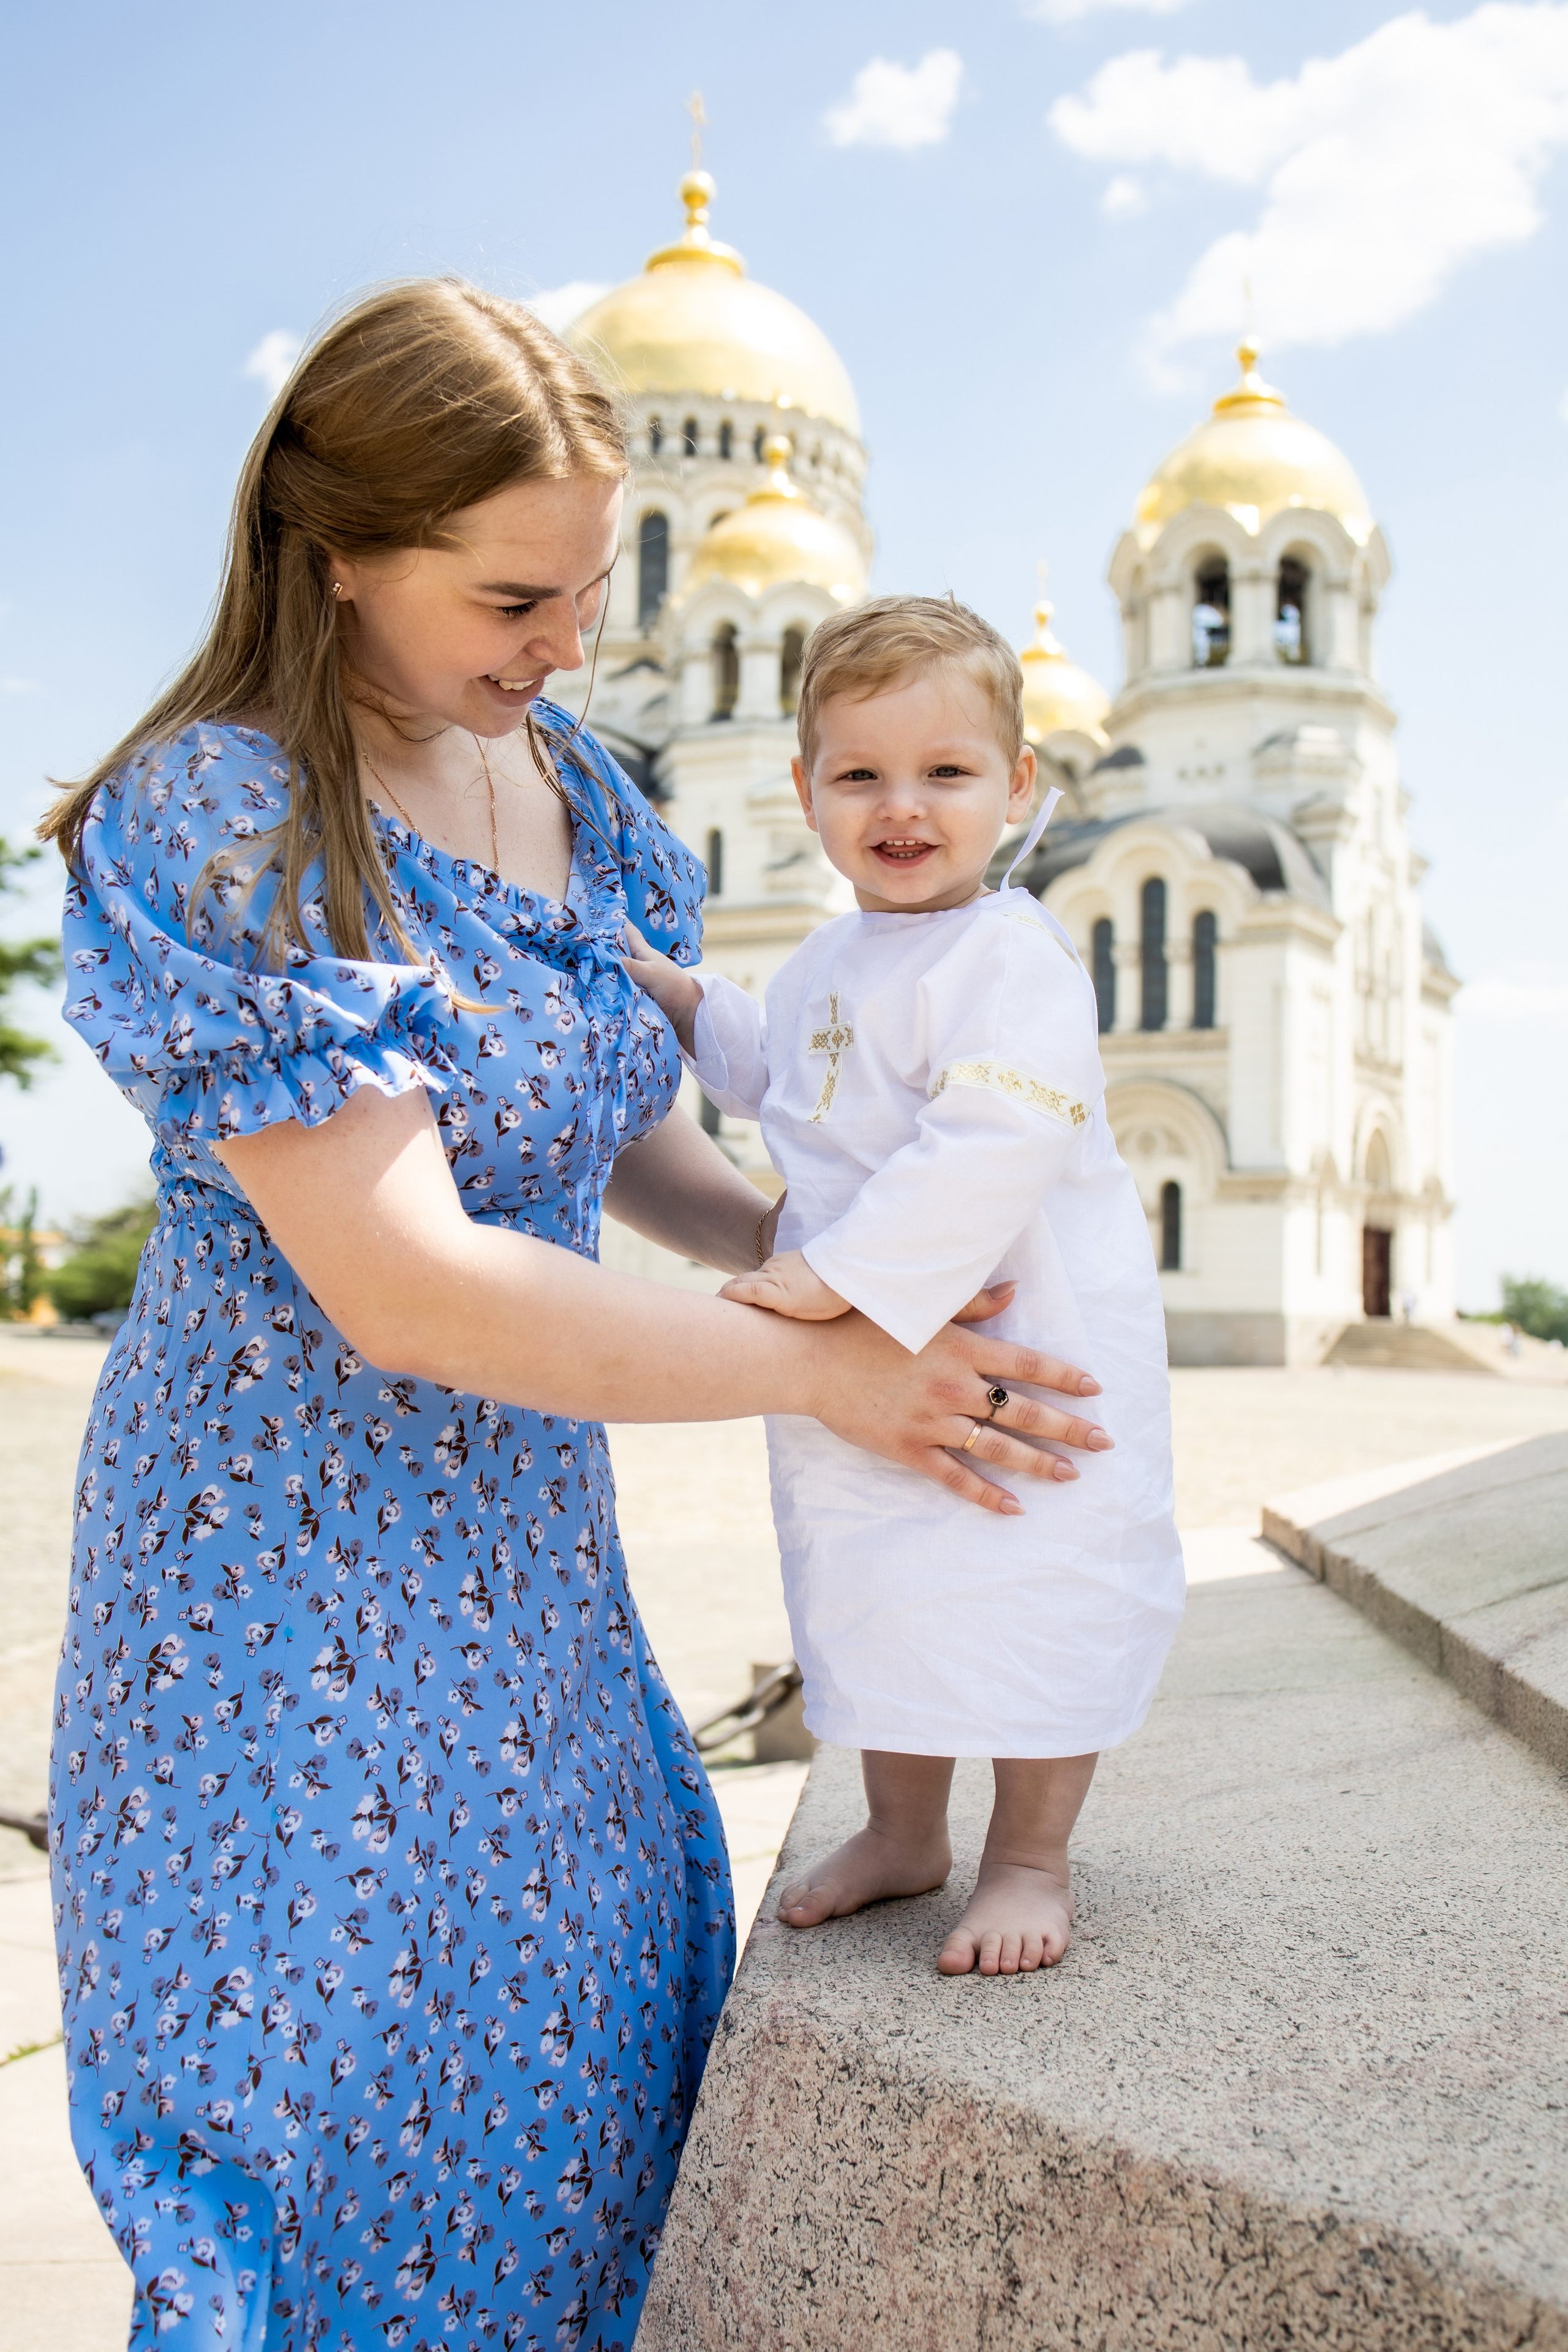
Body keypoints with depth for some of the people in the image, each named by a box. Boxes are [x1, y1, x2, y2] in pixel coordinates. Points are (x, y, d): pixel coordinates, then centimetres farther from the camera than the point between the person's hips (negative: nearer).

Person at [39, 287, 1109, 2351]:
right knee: (336, 2055, 6)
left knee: (609, 1960, 19)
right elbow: (405, 1285, -28)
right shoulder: (218, 825, -21)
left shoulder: (570, 785, 2)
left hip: (523, 1529, 8)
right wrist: (817, 1369, -21)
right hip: (294, 1543, -7)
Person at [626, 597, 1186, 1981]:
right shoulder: (832, 962, 10)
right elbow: (781, 1082, 29)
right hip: (868, 1359, 9)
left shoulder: (1013, 956, -19)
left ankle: (1031, 1860, 26)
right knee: (882, 1601, 20)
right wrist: (684, 1001, 17)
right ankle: (902, 1832, 40)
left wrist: (836, 1275, -33)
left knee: (1029, 1603, 5)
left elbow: (990, 1149, -31)